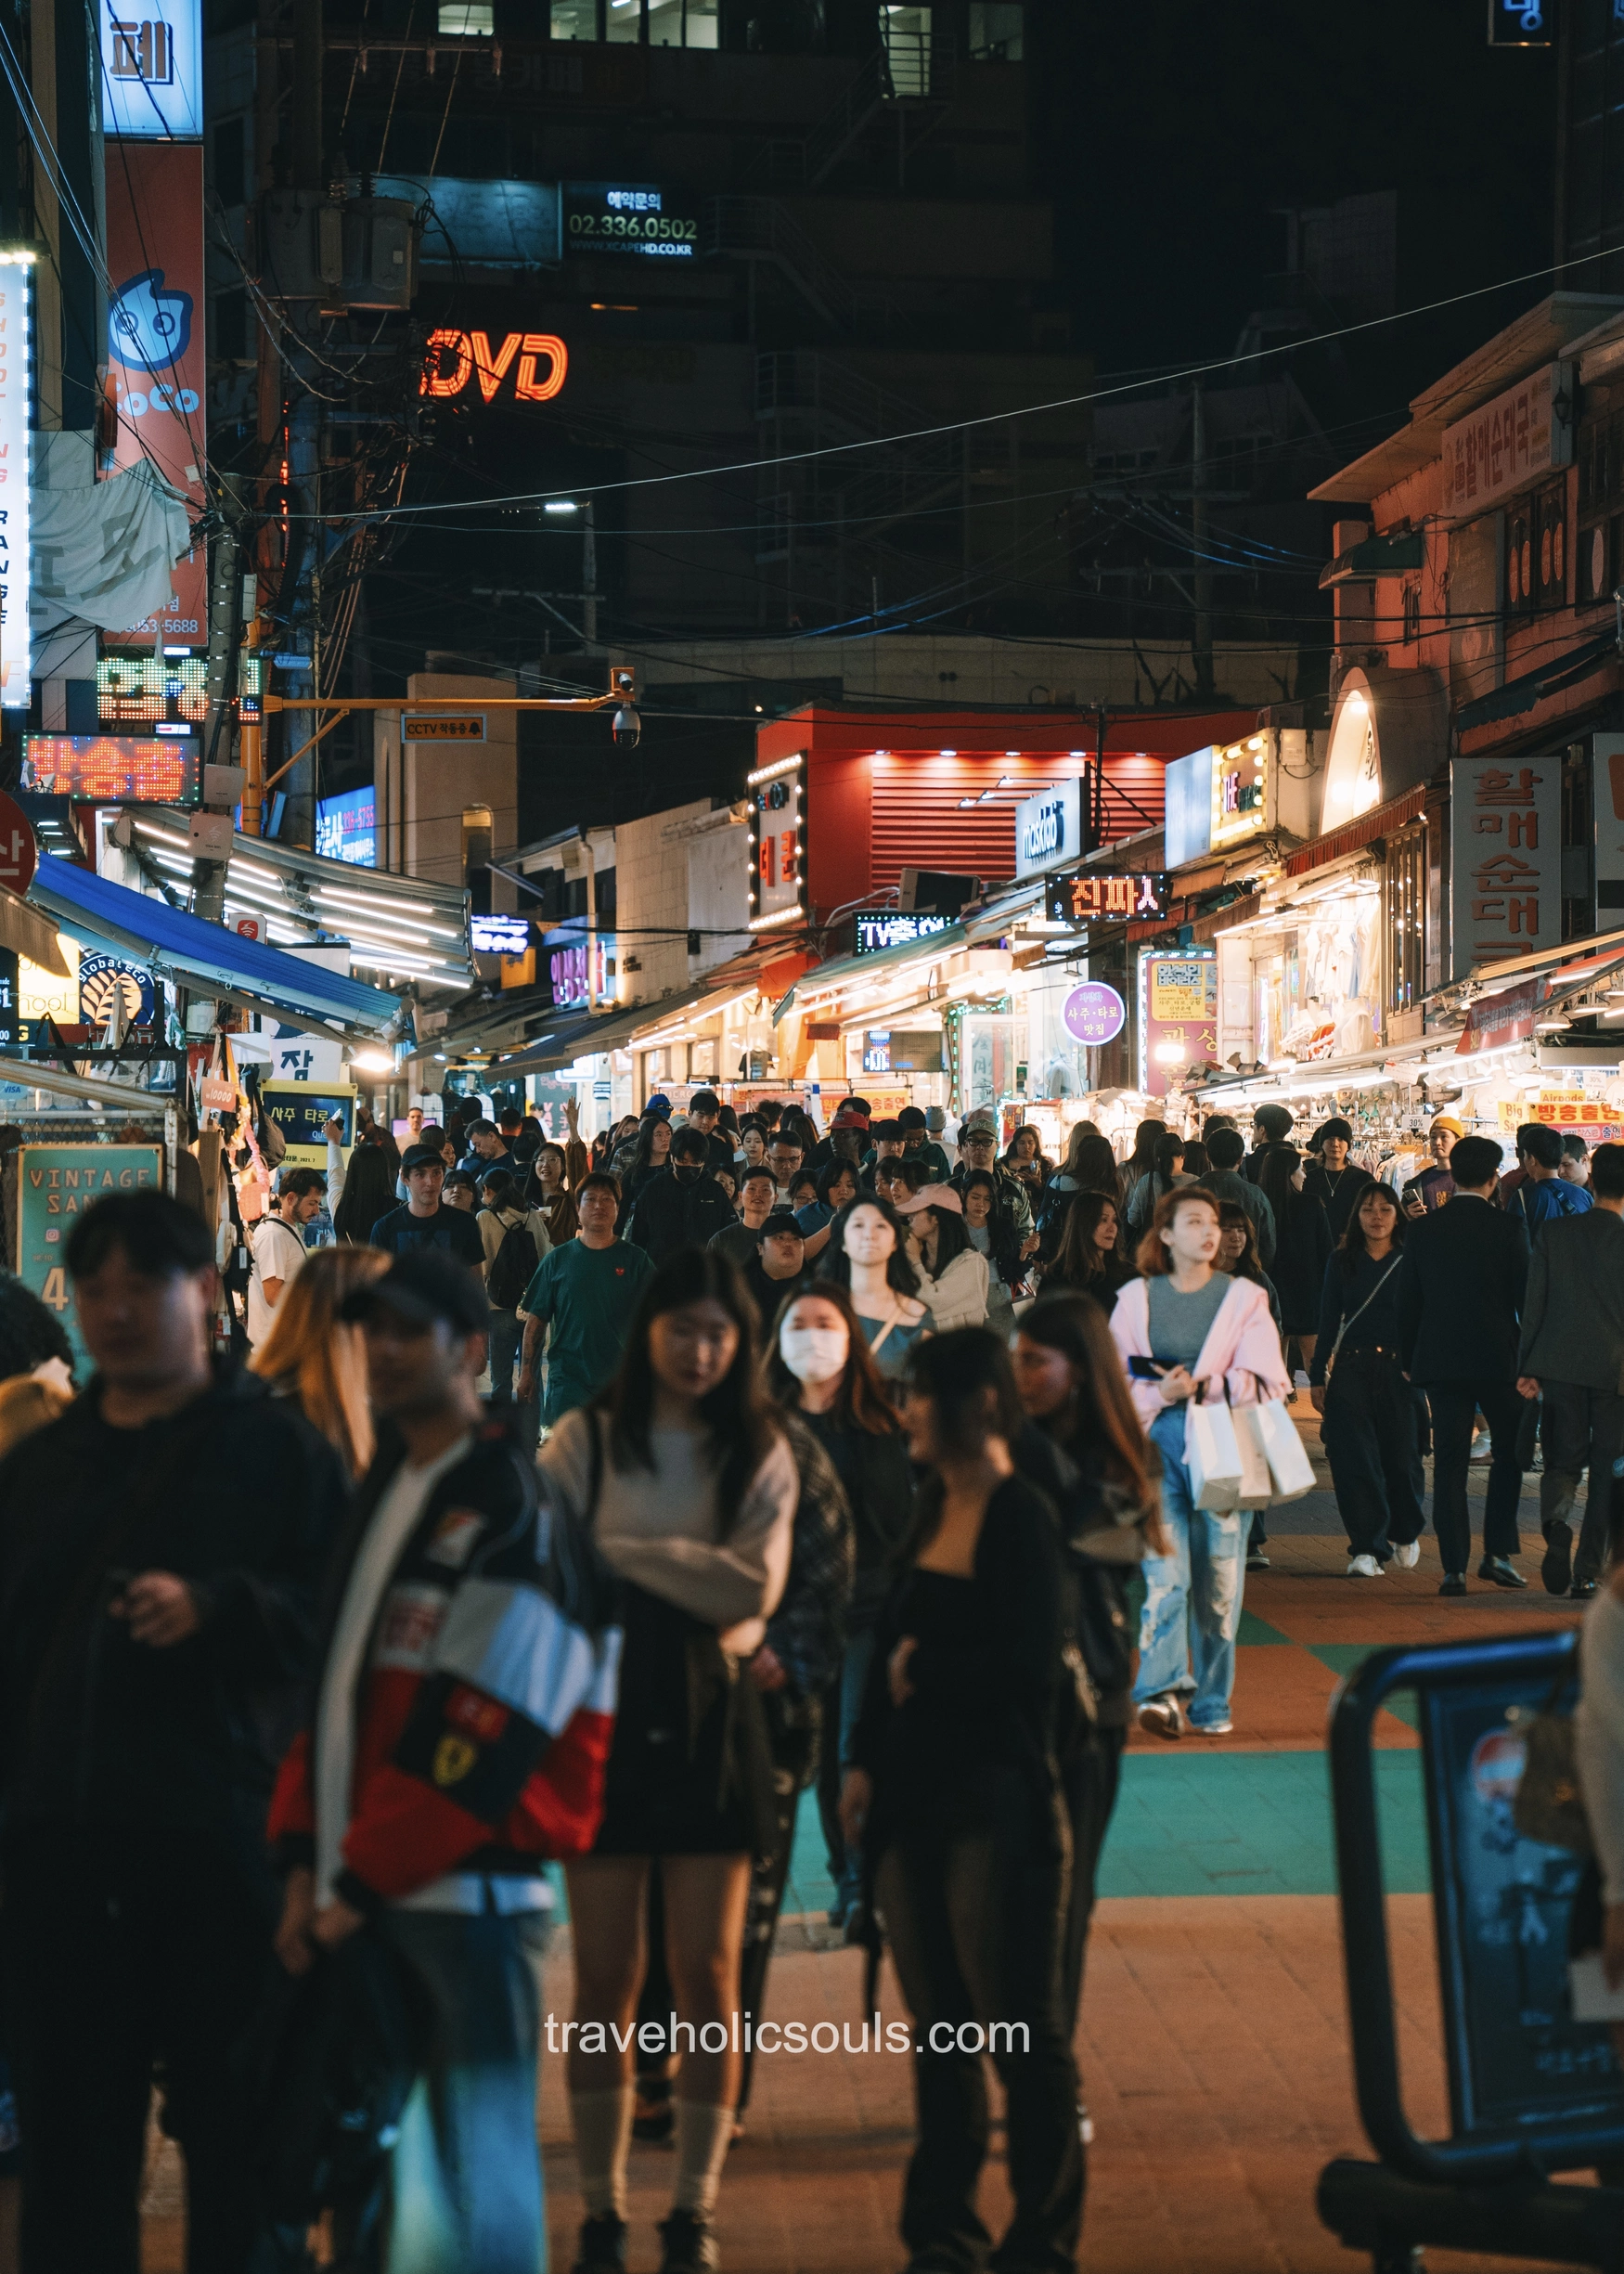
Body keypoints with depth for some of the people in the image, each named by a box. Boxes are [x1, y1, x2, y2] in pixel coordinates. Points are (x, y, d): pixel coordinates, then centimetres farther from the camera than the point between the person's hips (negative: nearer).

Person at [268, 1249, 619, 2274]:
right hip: (362, 1894, 8)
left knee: (477, 2181, -4)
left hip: (466, 1891, -8)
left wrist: (363, 1881, -14)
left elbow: (485, 1728, -15)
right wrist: (307, 1855, 6)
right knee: (375, 2152, 12)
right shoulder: (381, 1495, 18)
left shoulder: (509, 1507, -8)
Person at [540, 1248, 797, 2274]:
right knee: (606, 1976, 2)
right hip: (604, 1713, 0)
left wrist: (624, 1553, -11)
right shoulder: (587, 1439, 3)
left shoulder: (760, 1452, 4)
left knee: (708, 1974, 1)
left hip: (710, 1717, 1)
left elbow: (755, 1587, -8)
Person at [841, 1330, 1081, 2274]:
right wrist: (868, 1761, 6)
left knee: (1021, 2027, 1)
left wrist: (926, 1671, -6)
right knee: (937, 2027, 12)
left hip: (999, 1805, -7)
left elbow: (1034, 1664, -17)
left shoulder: (1022, 1517, -11)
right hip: (915, 1799, 7)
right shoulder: (933, 1510, 11)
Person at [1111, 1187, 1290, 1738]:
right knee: (1165, 1571, -15)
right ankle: (1161, 1690, -20)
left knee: (1218, 1578, 2)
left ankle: (1212, 1703, 10)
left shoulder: (1244, 1299, 6)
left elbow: (1267, 1380, -2)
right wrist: (1160, 1393, -11)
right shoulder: (1136, 1299, 9)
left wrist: (1202, 1386, -13)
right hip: (1158, 1444, 0)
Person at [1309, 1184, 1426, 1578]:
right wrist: (1318, 1376, 7)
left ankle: (1406, 1533, 29)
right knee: (1354, 1460, -7)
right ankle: (1367, 1549, -2)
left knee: (1401, 1457, 2)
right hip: (1351, 1370, 1)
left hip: (1400, 1370, -1)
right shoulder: (1342, 1263, 8)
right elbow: (1328, 1322, 10)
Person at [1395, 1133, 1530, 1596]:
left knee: (1449, 1462, 4)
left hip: (1439, 1360, 2)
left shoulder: (1422, 1230, 2)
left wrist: (1409, 1359, 15)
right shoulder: (1508, 1227, -7)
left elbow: (1408, 1301, 6)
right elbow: (1526, 1296, -5)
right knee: (1509, 1450, 15)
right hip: (1497, 1359, -2)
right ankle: (1498, 1552, 6)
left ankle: (1454, 1568, 0)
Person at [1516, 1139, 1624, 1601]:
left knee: (1561, 1460, 12)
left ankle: (1556, 1522, -18)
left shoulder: (1554, 1233, 1)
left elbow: (1533, 1304, 3)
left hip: (1559, 1366, 2)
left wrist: (1525, 1367, 8)